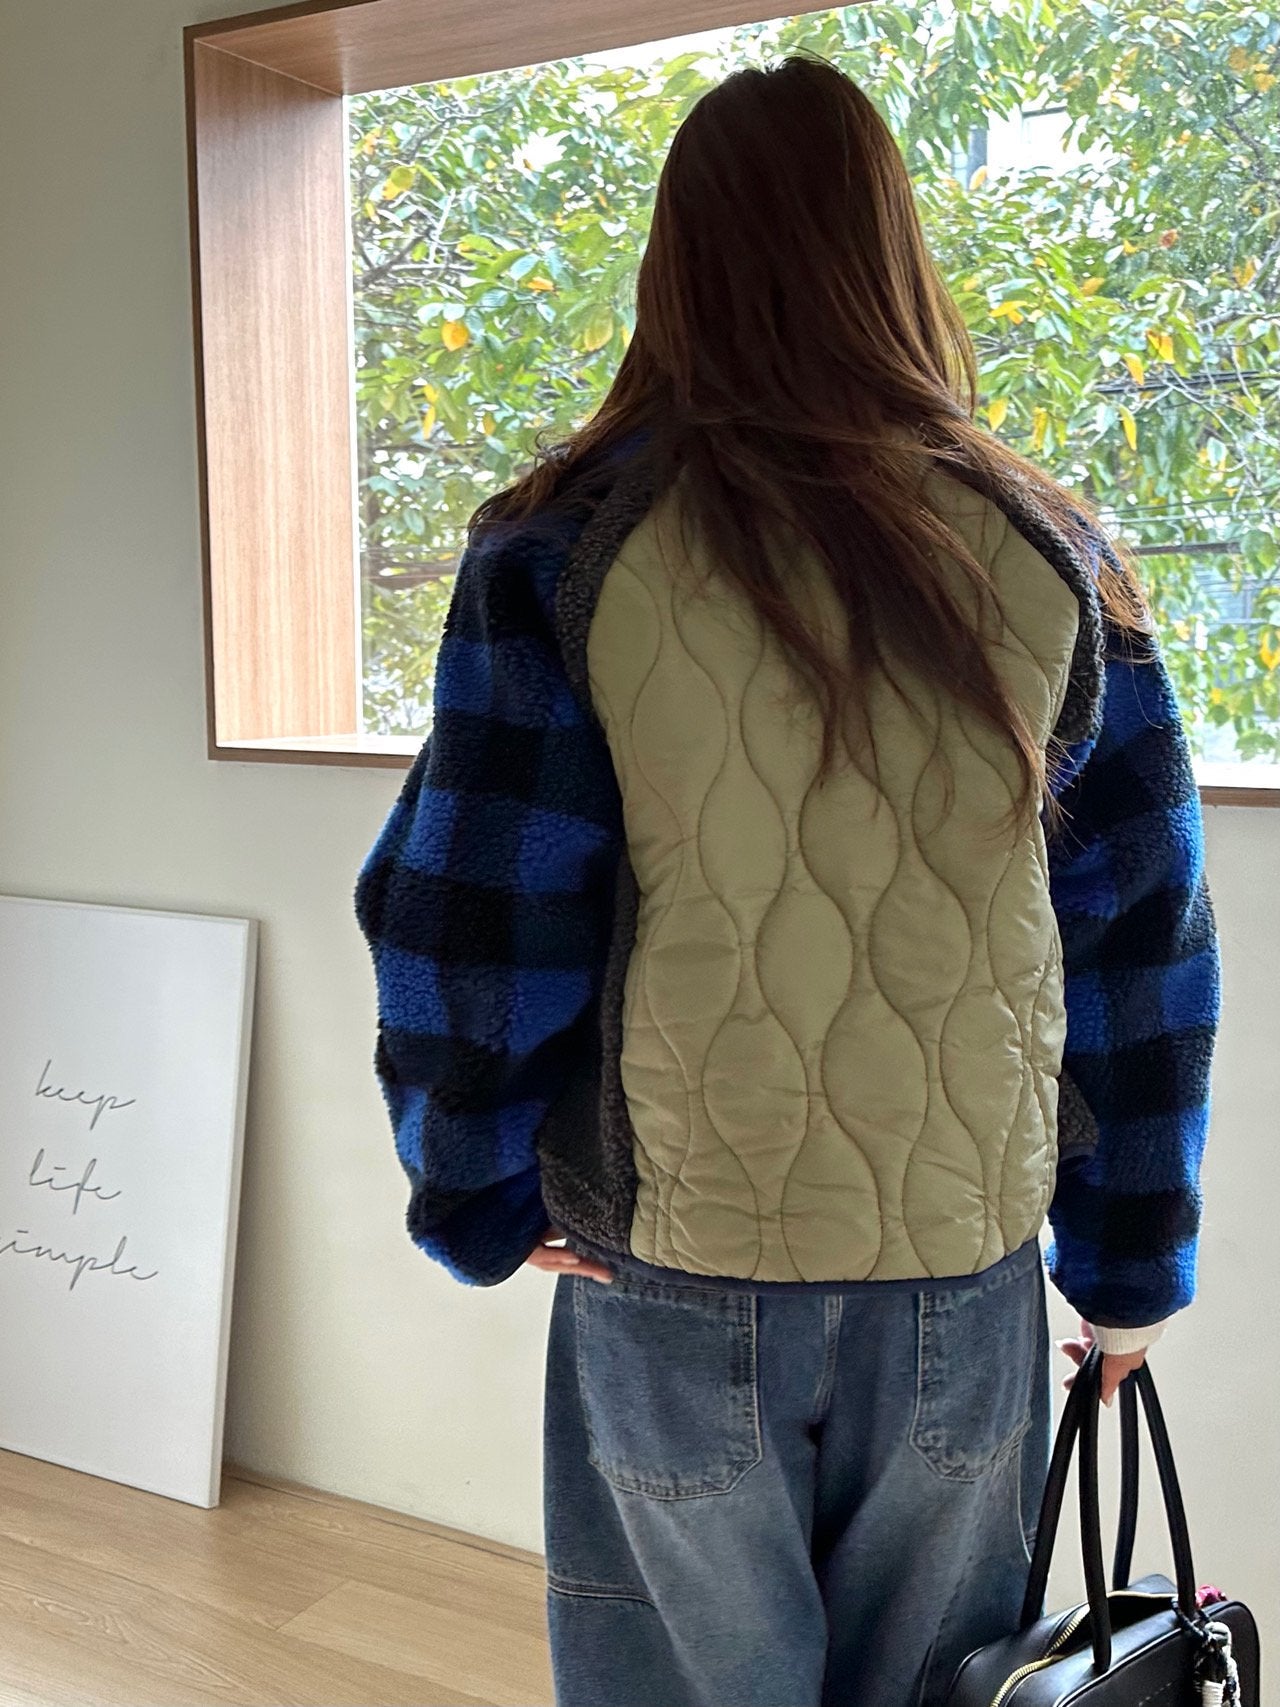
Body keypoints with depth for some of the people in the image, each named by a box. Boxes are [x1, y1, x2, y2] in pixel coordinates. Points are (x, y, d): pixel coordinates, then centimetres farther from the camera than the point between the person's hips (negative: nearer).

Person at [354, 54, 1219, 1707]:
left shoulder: (564, 554, -9)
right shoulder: (1052, 557, -2)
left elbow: (462, 923, -7)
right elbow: (1144, 949, 3)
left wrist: (477, 1198, 9)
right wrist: (1129, 1261, 14)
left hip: (672, 1267, -2)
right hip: (968, 1266, 2)